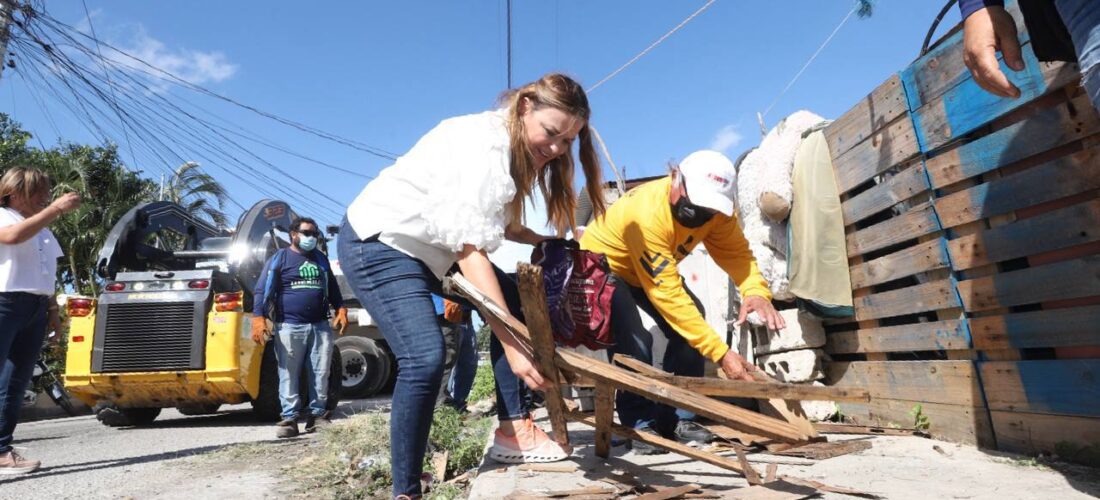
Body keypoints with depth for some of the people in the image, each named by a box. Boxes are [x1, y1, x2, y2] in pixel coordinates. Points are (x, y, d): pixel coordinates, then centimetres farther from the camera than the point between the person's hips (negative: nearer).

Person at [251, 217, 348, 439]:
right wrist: (258, 318, -14)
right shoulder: (279, 258, 4)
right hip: (290, 327, -4)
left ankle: (317, 414, 12)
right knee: (289, 375, -2)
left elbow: (332, 288, 25)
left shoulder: (321, 259, 19)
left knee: (321, 374, 4)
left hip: (321, 326, 4)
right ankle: (289, 418, 2)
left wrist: (341, 310, 10)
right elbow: (261, 290, -2)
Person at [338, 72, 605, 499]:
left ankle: (512, 430, 4)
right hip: (376, 243, -10)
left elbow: (497, 221, 9)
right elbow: (471, 252, -34)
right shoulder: (484, 146, -29)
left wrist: (545, 243, -8)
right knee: (425, 359, -23)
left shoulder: (516, 145, 1)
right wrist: (512, 345, -36)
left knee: (513, 303, 0)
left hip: (426, 245, 10)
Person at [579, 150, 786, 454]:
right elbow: (668, 295, -41)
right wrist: (721, 354, -42)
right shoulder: (647, 213, -40)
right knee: (633, 339, -28)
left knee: (692, 328, -10)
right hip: (602, 265, -6)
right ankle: (639, 424, -8)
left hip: (656, 270, 7)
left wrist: (756, 291, -47)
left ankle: (676, 418, 4)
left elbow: (737, 251, -23)